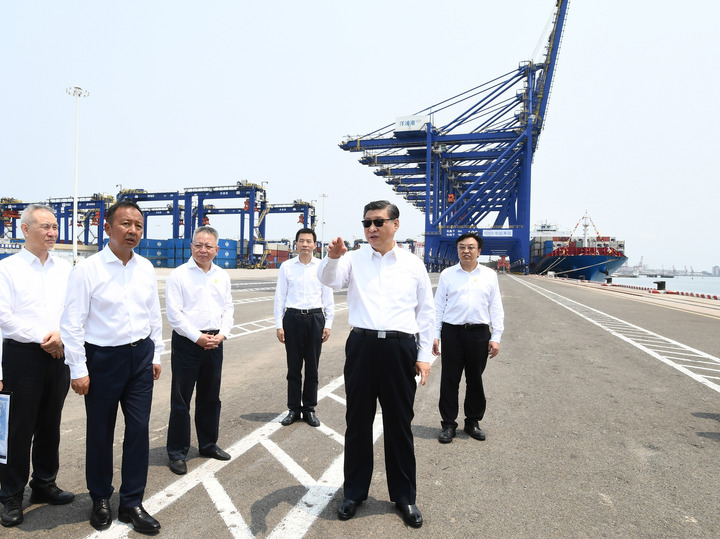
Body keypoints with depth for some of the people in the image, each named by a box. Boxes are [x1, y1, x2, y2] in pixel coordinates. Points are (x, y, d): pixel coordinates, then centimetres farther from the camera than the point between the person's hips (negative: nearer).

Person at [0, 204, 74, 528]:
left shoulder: (64, 269, 8)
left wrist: (60, 335, -10)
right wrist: (41, 338, -13)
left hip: (58, 355, 4)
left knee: (50, 425, 15)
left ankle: (44, 485, 31)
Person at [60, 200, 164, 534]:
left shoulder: (146, 268, 3)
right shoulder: (87, 270, -11)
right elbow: (72, 323, -10)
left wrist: (156, 355, 12)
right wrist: (78, 370, -11)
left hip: (141, 357, 4)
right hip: (103, 358, -3)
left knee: (139, 430, 6)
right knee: (100, 434, 12)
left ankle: (132, 504, 22)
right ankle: (100, 500, 34)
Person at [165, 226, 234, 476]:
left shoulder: (222, 276, 10)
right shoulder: (178, 275, -5)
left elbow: (228, 308, 11)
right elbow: (174, 313, -11)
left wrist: (222, 333, -4)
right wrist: (197, 337, -15)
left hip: (214, 343, 5)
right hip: (187, 343, -5)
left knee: (210, 398, 16)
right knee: (181, 400, 3)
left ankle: (208, 444, 31)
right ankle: (177, 452, 16)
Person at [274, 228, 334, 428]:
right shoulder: (286, 267, 2)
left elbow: (328, 298, 5)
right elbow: (279, 297, 3)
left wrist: (328, 324, 1)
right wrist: (279, 325, 0)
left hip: (315, 318, 0)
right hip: (292, 318, 0)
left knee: (312, 366, 9)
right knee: (293, 366, 8)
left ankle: (309, 409, 22)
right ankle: (294, 409, 21)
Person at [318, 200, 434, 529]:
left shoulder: (413, 264, 5)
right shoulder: (354, 259, 4)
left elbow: (426, 312, 8)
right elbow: (329, 280, -14)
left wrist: (424, 355, 4)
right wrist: (332, 258, -35)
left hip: (400, 348, 0)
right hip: (362, 345, 0)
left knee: (399, 424, 11)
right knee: (358, 421, 11)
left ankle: (404, 496, 30)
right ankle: (354, 492, 31)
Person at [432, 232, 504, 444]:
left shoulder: (489, 275, 9)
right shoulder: (447, 274, 6)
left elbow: (496, 308, 9)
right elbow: (438, 306, 6)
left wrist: (496, 337, 2)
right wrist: (435, 335, 0)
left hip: (479, 333, 1)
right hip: (452, 332, -1)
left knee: (475, 380, 11)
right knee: (449, 380, 3)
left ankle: (473, 422, 26)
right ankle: (448, 424, 15)